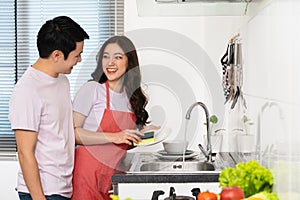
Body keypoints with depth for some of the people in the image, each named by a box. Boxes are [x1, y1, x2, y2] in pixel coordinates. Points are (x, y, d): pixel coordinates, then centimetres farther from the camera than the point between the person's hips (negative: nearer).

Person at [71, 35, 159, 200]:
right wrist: (113, 137, -19)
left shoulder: (132, 96, 11)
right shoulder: (92, 89, -7)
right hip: (89, 173, -5)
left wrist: (144, 134, 1)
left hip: (115, 175, 5)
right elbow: (72, 132, -15)